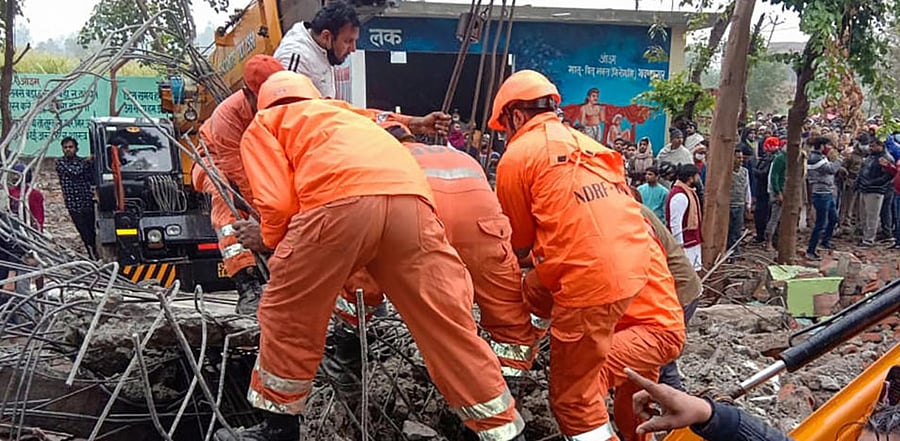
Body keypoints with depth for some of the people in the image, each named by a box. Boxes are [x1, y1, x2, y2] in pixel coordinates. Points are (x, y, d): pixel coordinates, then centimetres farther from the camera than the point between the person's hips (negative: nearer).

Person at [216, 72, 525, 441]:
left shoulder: (263, 124, 29)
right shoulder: (345, 116, 45)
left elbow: (278, 203, 12)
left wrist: (274, 245, 32)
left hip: (340, 200, -4)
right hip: (411, 197, 5)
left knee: (286, 318, 16)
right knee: (447, 324, 9)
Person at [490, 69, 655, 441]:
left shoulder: (517, 155, 2)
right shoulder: (585, 143, 23)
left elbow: (519, 243, 11)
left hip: (589, 280, -8)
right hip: (632, 267, 8)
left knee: (573, 401, 2)